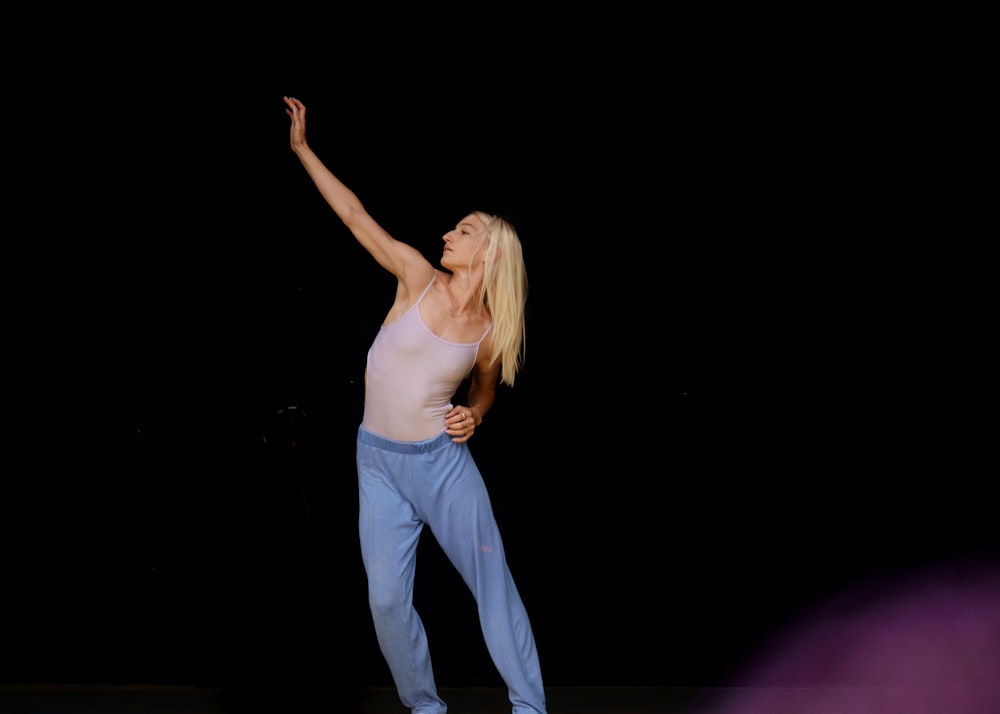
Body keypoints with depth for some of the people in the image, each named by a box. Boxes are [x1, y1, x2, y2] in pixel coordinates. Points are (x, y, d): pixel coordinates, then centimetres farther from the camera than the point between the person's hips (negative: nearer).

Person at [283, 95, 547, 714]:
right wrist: (302, 149, -3)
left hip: (442, 460, -1)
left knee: (493, 582, 0)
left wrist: (474, 415, -4)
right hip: (378, 461, 1)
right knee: (388, 599, 2)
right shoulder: (419, 278, -5)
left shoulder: (492, 333, -4)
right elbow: (355, 215, -4)